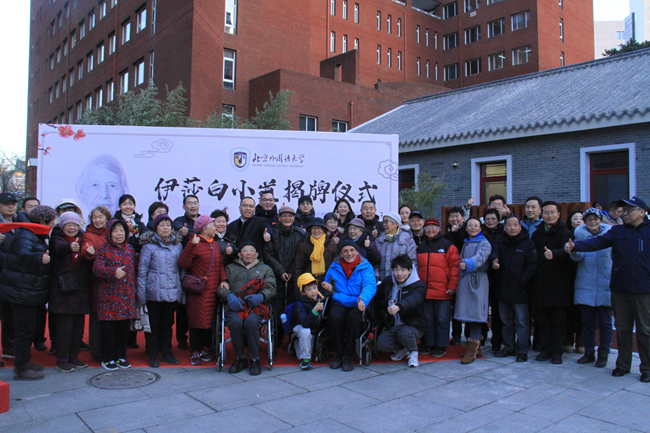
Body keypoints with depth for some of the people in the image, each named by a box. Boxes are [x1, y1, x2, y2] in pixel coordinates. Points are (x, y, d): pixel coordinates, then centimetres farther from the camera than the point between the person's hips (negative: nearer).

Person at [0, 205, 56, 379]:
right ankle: (21, 369, 4)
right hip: (22, 291, -10)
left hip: (30, 291, 10)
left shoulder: (37, 236, 13)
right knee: (24, 329, -5)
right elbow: (23, 254, -42)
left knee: (27, 327, 18)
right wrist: (39, 257, -58)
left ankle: (23, 362, 30)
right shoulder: (25, 236, -19)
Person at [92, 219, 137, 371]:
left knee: (124, 327, 9)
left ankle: (120, 356, 22)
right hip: (109, 295, -4)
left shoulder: (130, 249, 11)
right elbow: (97, 269, -17)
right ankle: (107, 358, 15)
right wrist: (113, 272, -33)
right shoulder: (103, 250, -3)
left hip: (127, 295, 4)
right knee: (108, 328, 2)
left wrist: (134, 289, 11)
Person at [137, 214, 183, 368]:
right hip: (154, 293, -3)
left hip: (173, 292, 3)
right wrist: (141, 294, -7)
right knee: (153, 324, 6)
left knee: (168, 323, 14)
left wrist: (182, 291, 8)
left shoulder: (177, 245, 8)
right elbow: (142, 271, -4)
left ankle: (166, 352, 27)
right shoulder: (149, 246, -3)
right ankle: (153, 355, 19)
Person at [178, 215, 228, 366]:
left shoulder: (215, 245, 14)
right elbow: (183, 263, -19)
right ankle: (195, 352, 11)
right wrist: (191, 245, -29)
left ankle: (204, 349, 24)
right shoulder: (195, 244, -9)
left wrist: (223, 279, 0)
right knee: (197, 319, 0)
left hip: (213, 290, 7)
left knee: (210, 320, 11)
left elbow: (220, 264, 15)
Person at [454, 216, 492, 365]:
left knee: (474, 314, -9)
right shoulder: (465, 244, 19)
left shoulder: (485, 243, -2)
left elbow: (480, 257, -22)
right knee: (467, 314, 7)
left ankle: (472, 350, -6)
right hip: (464, 280, 6)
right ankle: (476, 347, 19)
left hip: (478, 281, -6)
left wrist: (468, 264, -39)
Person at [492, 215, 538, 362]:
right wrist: (494, 262, -23)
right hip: (502, 290, 5)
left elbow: (532, 265, -6)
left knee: (521, 322, 1)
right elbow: (495, 255, 1)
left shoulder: (528, 244, -2)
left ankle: (522, 351, 10)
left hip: (520, 291, -4)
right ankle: (509, 347, 26)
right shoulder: (500, 243, 9)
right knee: (506, 321, 14)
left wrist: (521, 281, -14)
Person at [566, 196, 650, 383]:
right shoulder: (617, 231, 7)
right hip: (620, 289, 3)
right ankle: (623, 364, 24)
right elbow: (597, 242, -8)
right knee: (622, 328, 12)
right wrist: (575, 246, -23)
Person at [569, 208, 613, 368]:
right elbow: (578, 256, -7)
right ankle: (589, 352, 22)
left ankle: (603, 353, 18)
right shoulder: (580, 233, 4)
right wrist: (574, 251, -30)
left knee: (605, 322, 4)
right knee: (587, 321, 9)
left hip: (605, 286, -1)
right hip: (585, 285, 1)